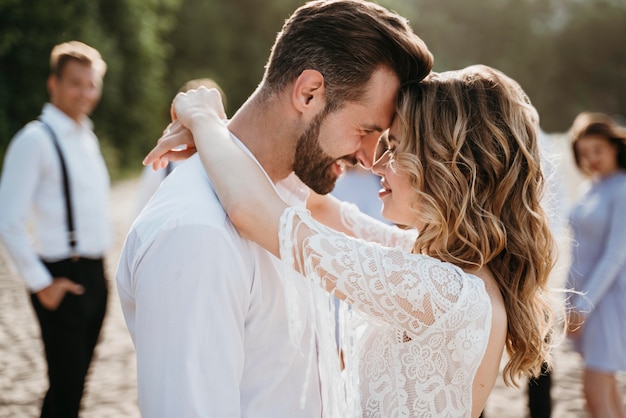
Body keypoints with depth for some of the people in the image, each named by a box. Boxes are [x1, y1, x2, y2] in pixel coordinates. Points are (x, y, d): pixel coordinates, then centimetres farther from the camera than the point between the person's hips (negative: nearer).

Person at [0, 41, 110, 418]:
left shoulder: (87, 138, 13)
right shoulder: (36, 140, -12)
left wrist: (99, 269, 14)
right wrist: (41, 284, -14)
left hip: (95, 274, 7)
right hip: (64, 279, -7)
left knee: (75, 383, 16)